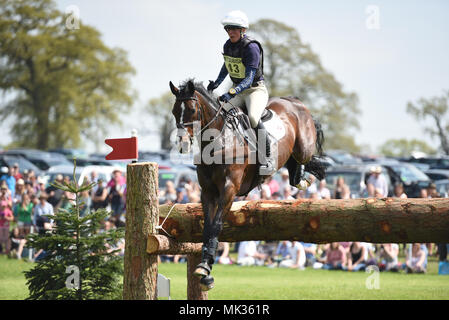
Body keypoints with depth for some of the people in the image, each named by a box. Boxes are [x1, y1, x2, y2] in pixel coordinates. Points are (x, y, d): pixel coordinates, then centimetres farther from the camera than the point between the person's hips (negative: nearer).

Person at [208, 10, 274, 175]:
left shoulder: (252, 47, -22)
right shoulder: (228, 46, 1)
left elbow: (249, 78, -29)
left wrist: (232, 92, -41)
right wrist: (216, 83, 12)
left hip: (256, 89, -8)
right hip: (237, 90, 8)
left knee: (253, 117, -33)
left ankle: (267, 159, -27)